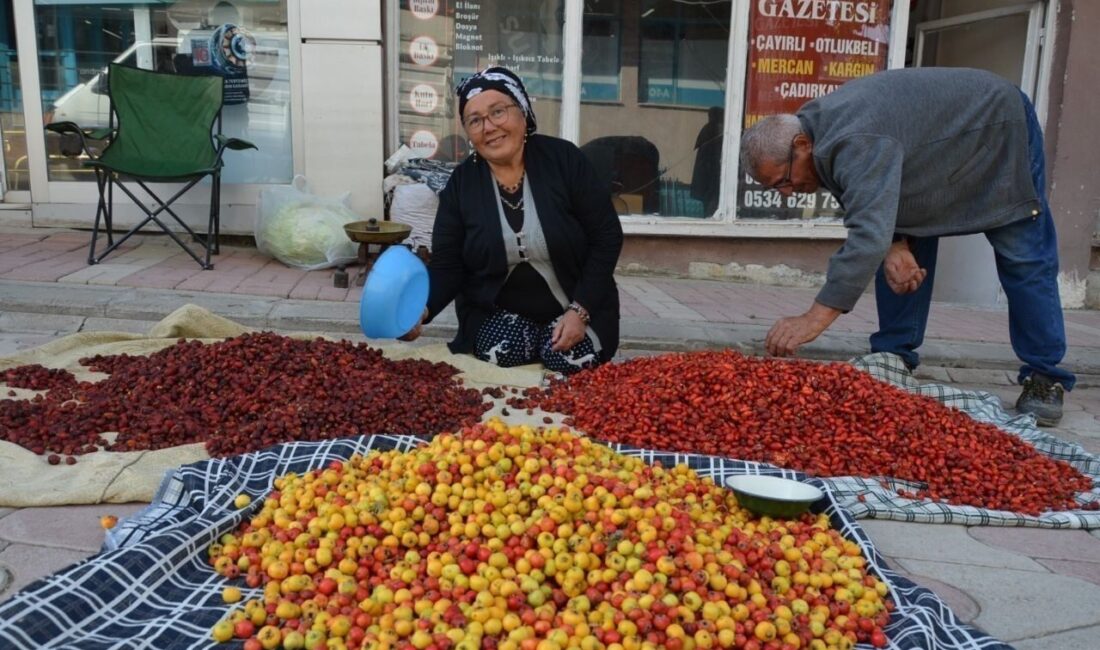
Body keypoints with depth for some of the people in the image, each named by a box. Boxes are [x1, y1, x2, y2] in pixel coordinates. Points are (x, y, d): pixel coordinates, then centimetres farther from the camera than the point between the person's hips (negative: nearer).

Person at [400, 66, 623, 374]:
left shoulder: (564, 159, -10)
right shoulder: (460, 184, -4)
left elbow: (607, 237, -9)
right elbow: (446, 267, -6)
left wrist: (579, 310, -18)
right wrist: (421, 309, -28)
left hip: (577, 306, -1)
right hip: (496, 311, 1)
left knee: (569, 359, -25)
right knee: (501, 355, -26)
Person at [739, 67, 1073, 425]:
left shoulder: (856, 143, -42)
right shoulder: (818, 127, -11)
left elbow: (869, 234, -52)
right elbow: (877, 204, -5)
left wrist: (814, 319, -56)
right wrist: (895, 245, -26)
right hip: (943, 149, 8)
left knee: (1023, 261, -6)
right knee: (907, 256, 1)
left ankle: (1045, 379, 2)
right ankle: (893, 358, 8)